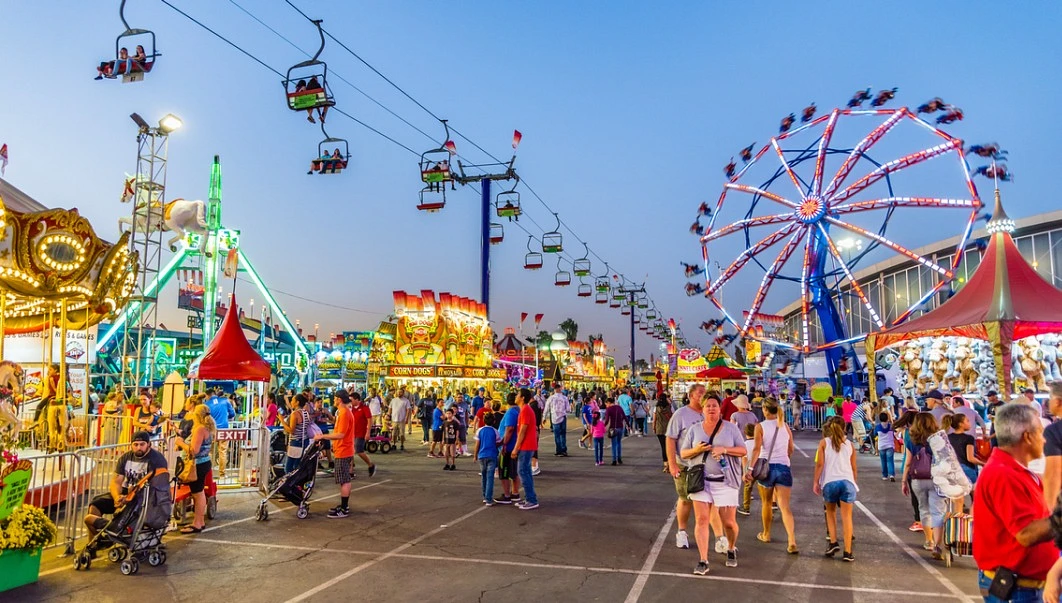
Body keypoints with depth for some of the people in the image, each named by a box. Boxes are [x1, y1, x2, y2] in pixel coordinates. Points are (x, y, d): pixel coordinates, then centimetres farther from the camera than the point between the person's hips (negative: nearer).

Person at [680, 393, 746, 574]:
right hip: (701, 480, 1)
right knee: (702, 520, -6)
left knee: (729, 522, 4)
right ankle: (703, 561, -1)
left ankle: (731, 549, 35)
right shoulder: (694, 429, 6)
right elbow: (683, 453, 7)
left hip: (725, 482, -1)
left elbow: (743, 450, 1)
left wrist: (724, 449, -16)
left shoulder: (730, 428, 3)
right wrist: (697, 450, -14)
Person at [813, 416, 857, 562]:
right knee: (847, 516, 3)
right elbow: (853, 468, 14)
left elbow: (820, 464, -2)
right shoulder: (849, 444, 13)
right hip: (847, 481, 1)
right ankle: (847, 552, 2)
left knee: (830, 511, 20)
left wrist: (816, 482, 4)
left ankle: (833, 542, 8)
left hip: (830, 482, -1)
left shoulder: (824, 442, 6)